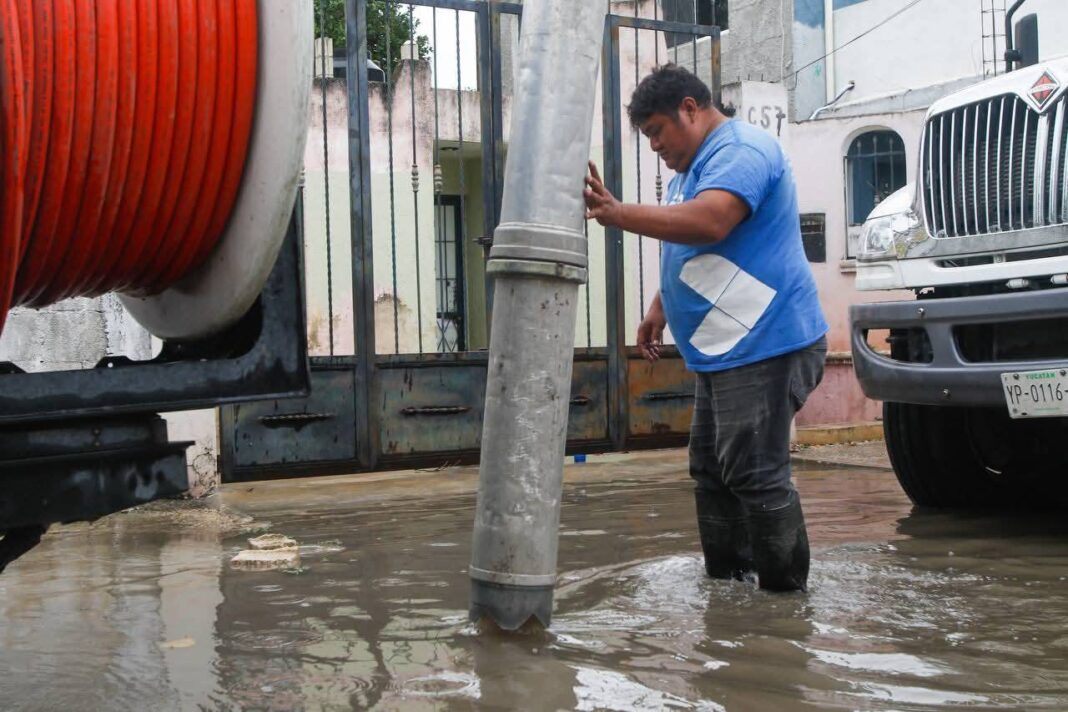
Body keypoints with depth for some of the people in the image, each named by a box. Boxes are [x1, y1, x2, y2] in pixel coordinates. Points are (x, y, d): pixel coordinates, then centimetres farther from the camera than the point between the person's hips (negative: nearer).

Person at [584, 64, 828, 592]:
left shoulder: (741, 150, -14)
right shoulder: (690, 171, 20)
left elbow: (709, 222, -32)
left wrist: (616, 213, -33)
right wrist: (659, 310, 20)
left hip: (764, 347, -11)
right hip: (721, 352, 11)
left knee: (755, 474, -11)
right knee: (711, 470, 13)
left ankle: (786, 592, -1)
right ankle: (724, 582, 22)